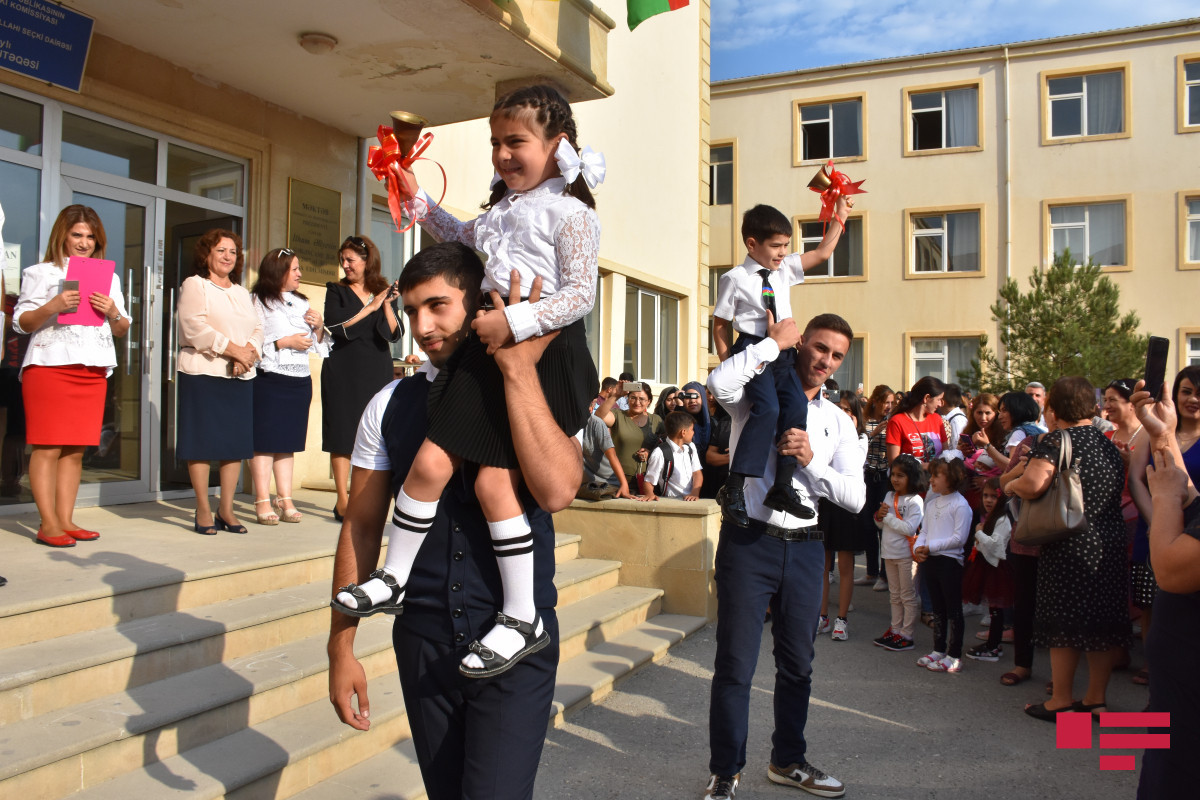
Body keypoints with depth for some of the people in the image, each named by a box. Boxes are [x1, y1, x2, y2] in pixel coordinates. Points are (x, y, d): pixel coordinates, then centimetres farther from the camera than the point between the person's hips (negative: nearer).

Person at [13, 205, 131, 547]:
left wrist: (113, 313, -5)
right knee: (47, 447, -6)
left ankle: (66, 520, 9)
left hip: (93, 372, 4)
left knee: (76, 450, 5)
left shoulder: (109, 277, 18)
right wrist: (53, 307, -18)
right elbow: (21, 323, -1)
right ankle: (48, 524, -3)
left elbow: (123, 329, 17)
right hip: (49, 367, -4)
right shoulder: (41, 273, 5)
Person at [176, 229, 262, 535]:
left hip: (241, 376, 6)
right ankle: (203, 510, 5)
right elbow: (195, 327, -12)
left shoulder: (242, 292, 22)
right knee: (201, 442, -3)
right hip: (203, 374, -6)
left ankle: (226, 509, 13)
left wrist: (248, 354, -9)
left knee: (236, 443, 5)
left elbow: (257, 329, 11)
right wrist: (232, 349, -16)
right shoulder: (195, 285, 3)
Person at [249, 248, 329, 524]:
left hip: (300, 380, 6)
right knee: (264, 441, -3)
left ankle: (285, 499, 13)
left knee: (288, 441, 9)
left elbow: (316, 344, 22)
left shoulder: (302, 303, 18)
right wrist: (284, 342, -13)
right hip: (269, 379, -6)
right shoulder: (259, 301, -3)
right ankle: (262, 501, 1)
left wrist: (319, 327, 4)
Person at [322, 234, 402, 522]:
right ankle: (342, 501, 1)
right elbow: (336, 328, -10)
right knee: (343, 435, -3)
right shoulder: (337, 291, 6)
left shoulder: (384, 292, 10)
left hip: (376, 372, 2)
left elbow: (394, 334, 0)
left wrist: (386, 304, -13)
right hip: (343, 373, -2)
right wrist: (370, 307, -10)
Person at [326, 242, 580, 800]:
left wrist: (518, 367, -25)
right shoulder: (392, 404, 2)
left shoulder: (541, 399, -5)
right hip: (423, 643, 3)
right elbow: (361, 527, 5)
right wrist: (341, 648, 5)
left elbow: (556, 490, -25)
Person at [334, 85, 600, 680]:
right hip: (487, 348, 8)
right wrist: (420, 201, 36)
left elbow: (581, 292, -13)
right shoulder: (501, 208, 21)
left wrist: (516, 322, -22)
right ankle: (394, 577, 17)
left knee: (494, 480, -10)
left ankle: (523, 618, 3)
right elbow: (465, 238, 42)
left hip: (543, 352, -7)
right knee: (430, 461, -1)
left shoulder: (570, 212, -5)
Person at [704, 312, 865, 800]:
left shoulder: (838, 422, 11)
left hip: (804, 547, 5)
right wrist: (773, 343, -14)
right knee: (735, 665, 1)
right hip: (749, 540, -5)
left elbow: (855, 497, 3)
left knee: (797, 664, 18)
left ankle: (788, 761, 37)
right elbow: (720, 382, -26)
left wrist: (811, 461, -13)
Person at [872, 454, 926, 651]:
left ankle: (906, 635, 8)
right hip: (889, 553, 7)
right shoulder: (889, 496, 8)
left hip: (906, 555, -7)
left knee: (908, 596, 2)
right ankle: (895, 630, 25)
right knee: (894, 596, 16)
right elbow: (881, 525, 14)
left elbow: (909, 528, -23)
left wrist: (887, 517, -15)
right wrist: (879, 516, -8)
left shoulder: (915, 501, -13)